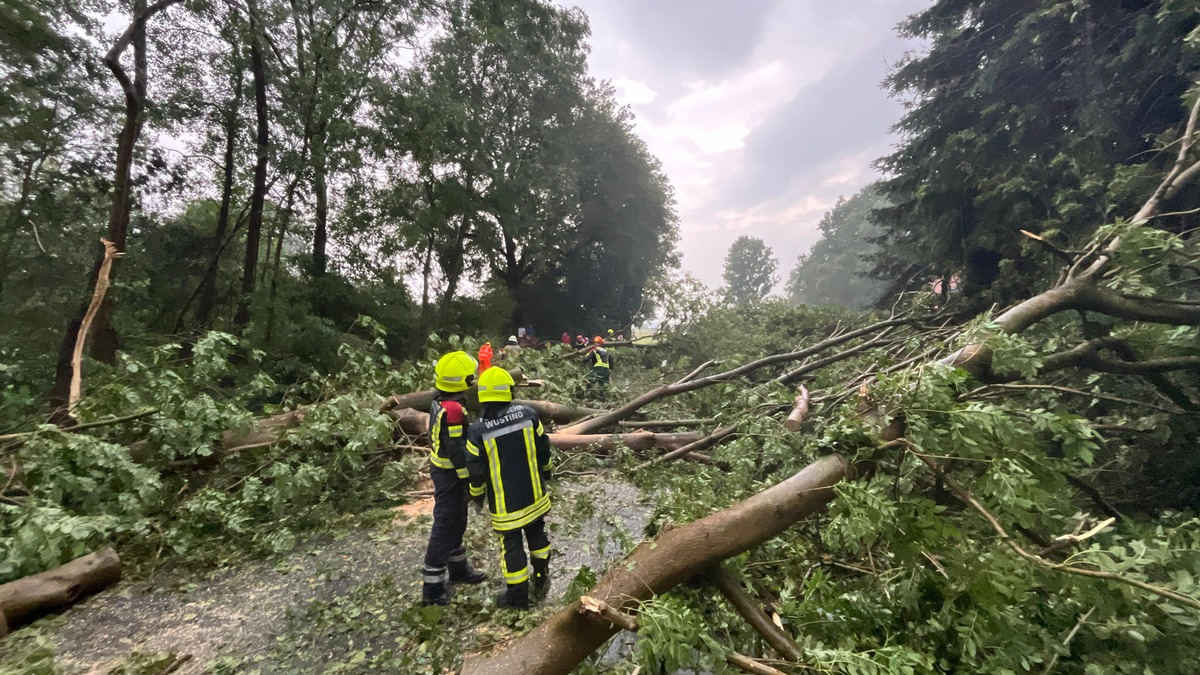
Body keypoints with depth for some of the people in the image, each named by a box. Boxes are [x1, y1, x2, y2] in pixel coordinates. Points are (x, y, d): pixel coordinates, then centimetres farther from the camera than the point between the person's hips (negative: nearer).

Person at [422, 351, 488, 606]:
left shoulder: (440, 402, 3)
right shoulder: (454, 409, -28)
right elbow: (457, 450, -25)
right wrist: (471, 479, -16)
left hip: (441, 468, 10)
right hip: (450, 474, -10)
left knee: (456, 522, 22)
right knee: (446, 527, 2)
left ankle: (458, 570, 38)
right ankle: (432, 587, 15)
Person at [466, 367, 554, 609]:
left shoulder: (477, 431, -19)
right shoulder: (528, 414, -13)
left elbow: (476, 470, -10)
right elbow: (543, 449, -2)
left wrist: (476, 494, 9)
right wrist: (545, 471, 17)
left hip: (505, 504, -3)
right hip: (534, 495, 3)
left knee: (512, 545, 14)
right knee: (536, 534, 24)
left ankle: (518, 596, 28)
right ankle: (541, 580, 42)